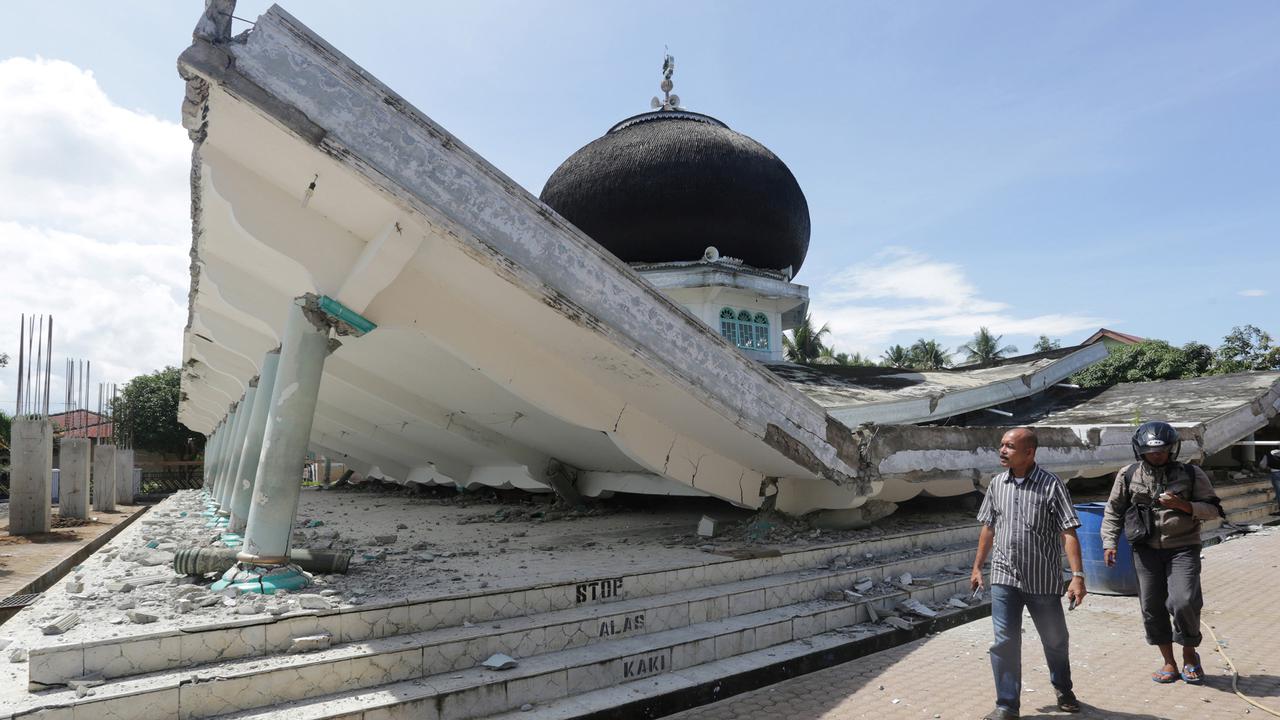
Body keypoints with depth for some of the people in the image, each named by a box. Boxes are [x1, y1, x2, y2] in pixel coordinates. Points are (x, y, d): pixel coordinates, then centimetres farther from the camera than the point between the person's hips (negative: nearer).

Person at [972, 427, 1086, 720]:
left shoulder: (1051, 485, -10)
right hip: (1004, 578, 3)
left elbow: (1069, 533, -12)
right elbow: (988, 527, 13)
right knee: (1005, 642, 0)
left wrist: (1078, 576, -19)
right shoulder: (997, 484, 4)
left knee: (1055, 641, 17)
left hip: (1043, 582, -2)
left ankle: (1064, 691, 42)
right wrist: (977, 566, 15)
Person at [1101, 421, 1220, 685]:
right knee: (1152, 606, 4)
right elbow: (1113, 512, 8)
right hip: (1146, 549, 2)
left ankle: (1190, 654, 14)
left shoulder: (1192, 474, -1)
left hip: (1183, 548, -2)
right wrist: (1109, 542, -1)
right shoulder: (1128, 476, 1)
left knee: (1184, 602, -14)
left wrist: (1183, 505, -16)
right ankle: (1169, 663, 22)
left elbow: (1212, 509, 2)